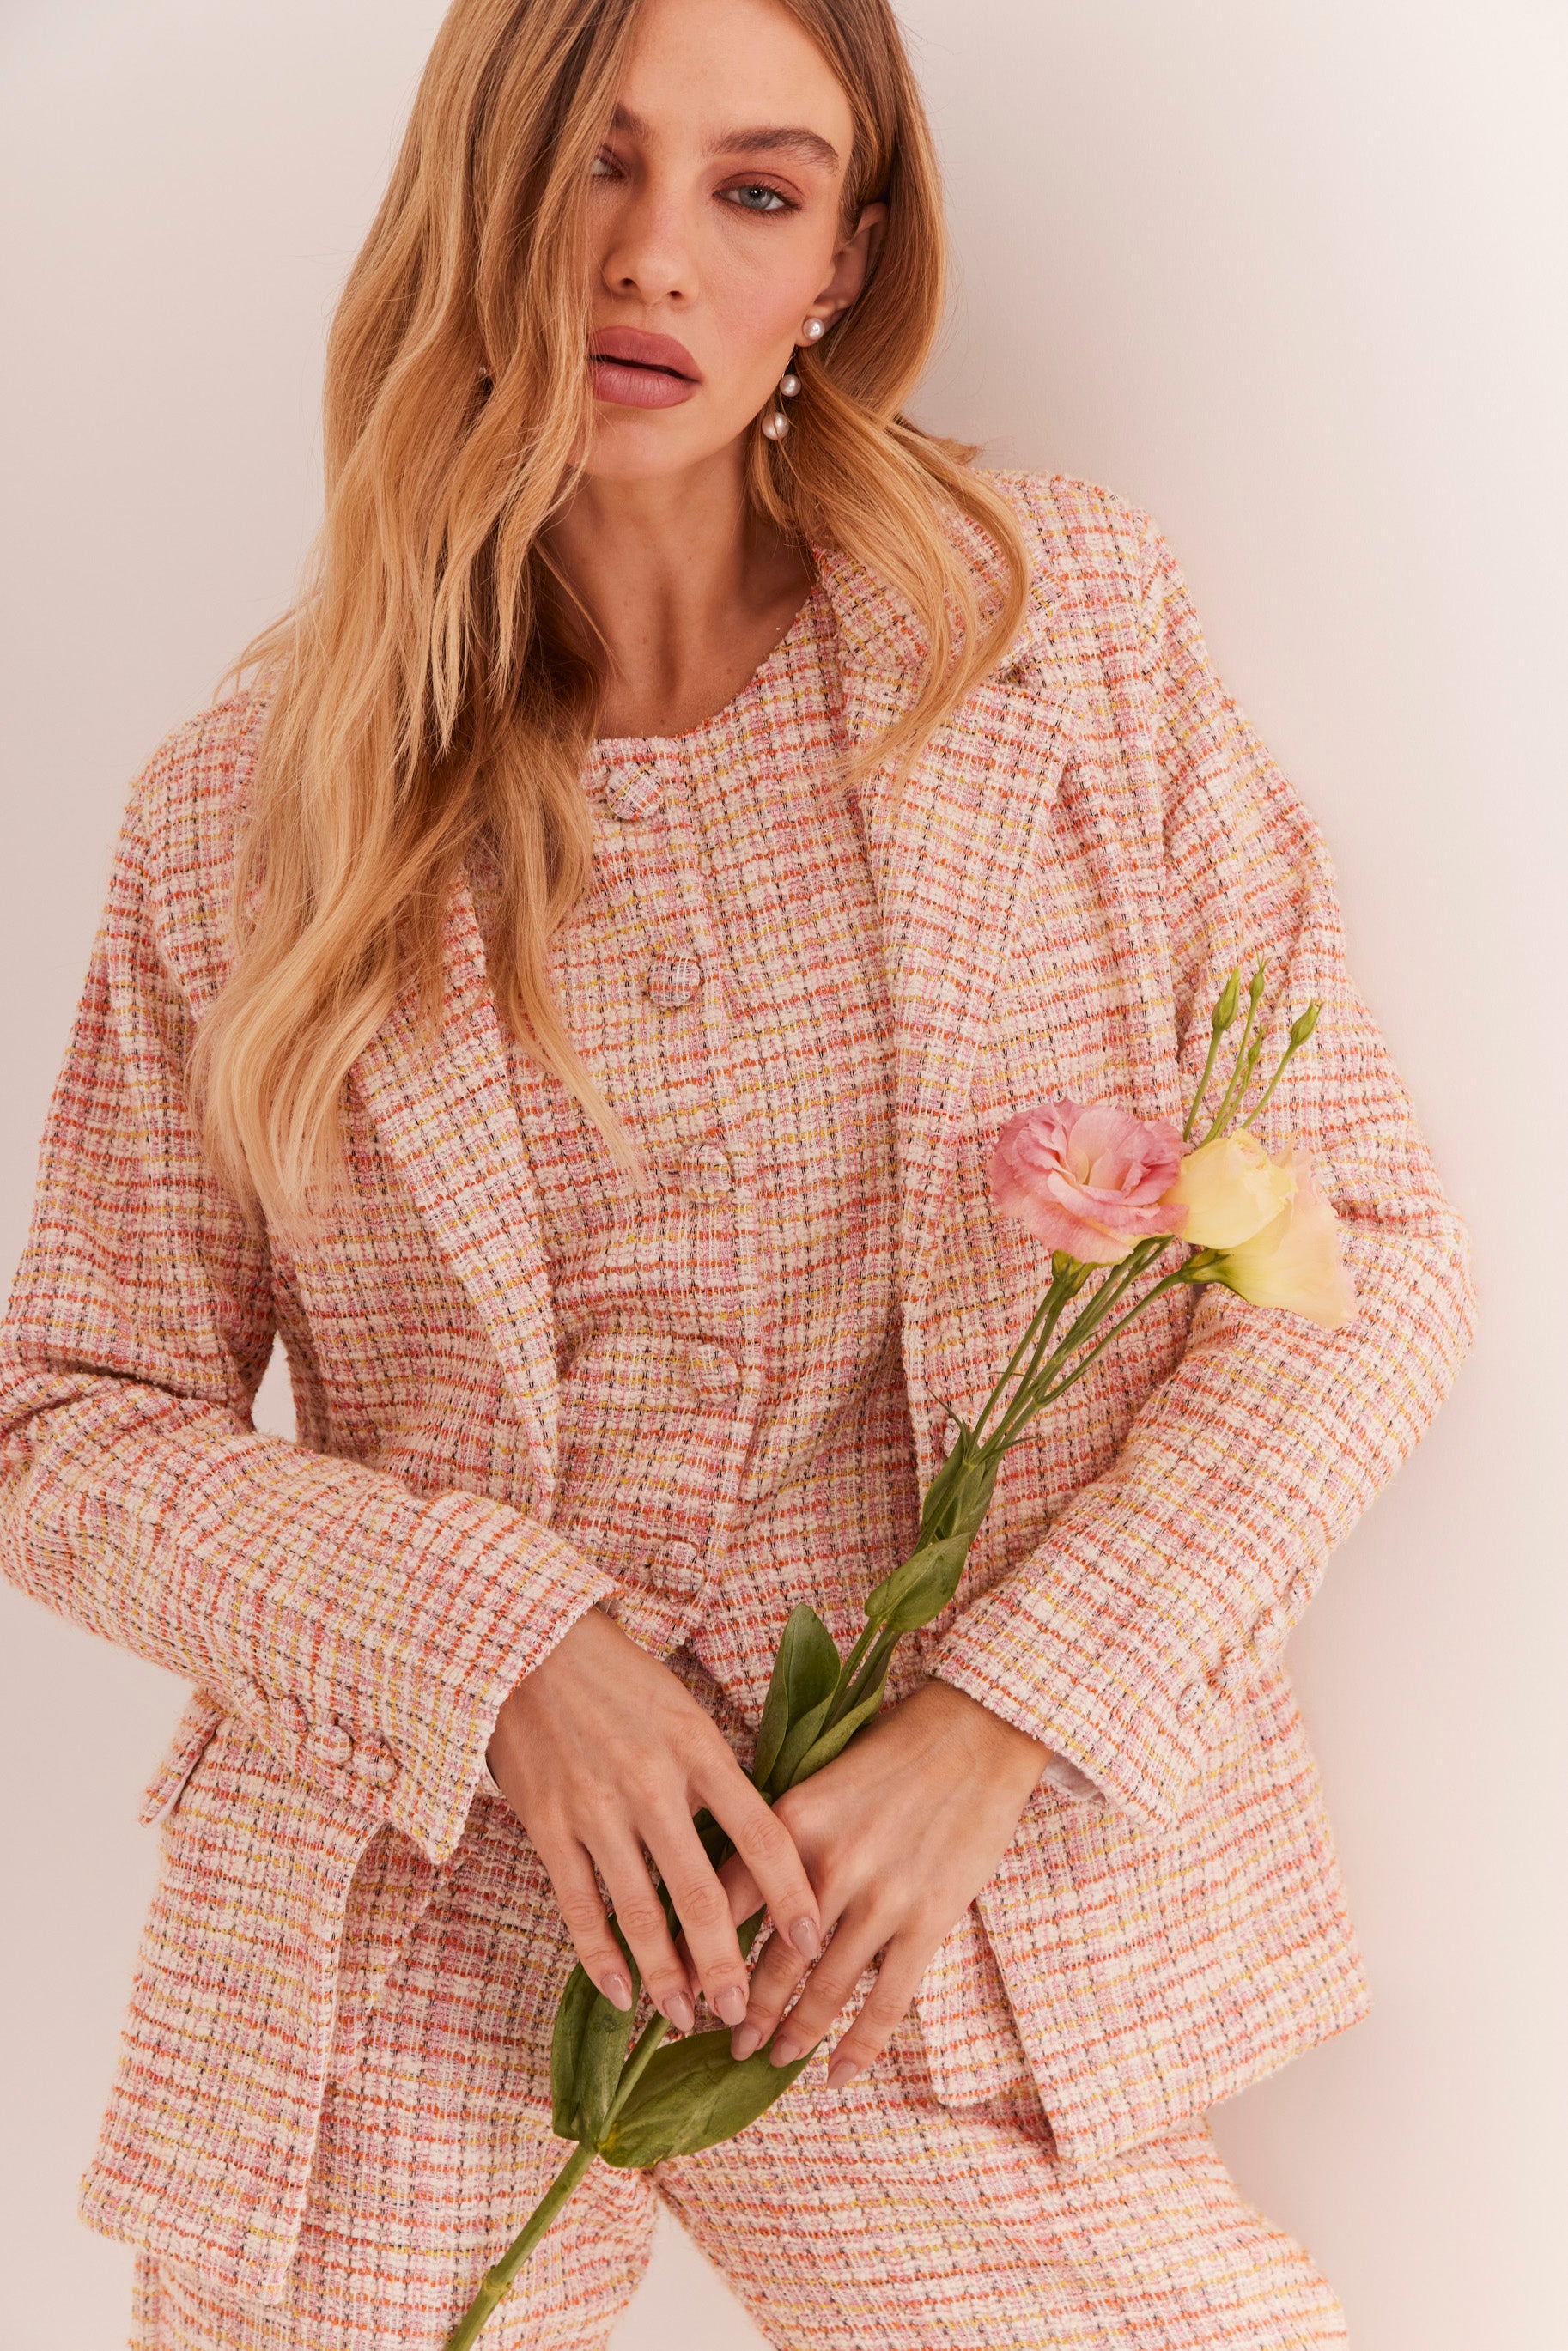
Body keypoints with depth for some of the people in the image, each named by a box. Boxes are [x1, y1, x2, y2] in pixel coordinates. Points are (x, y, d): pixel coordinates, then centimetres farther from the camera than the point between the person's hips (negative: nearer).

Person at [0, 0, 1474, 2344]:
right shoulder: (245, 811, -1)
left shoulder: (1079, 632, -2)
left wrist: (995, 1729, -11)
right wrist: (494, 1646, -14)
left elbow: (1365, 1247, -1)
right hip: (393, 1972, 0)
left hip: (948, 1962, 0)